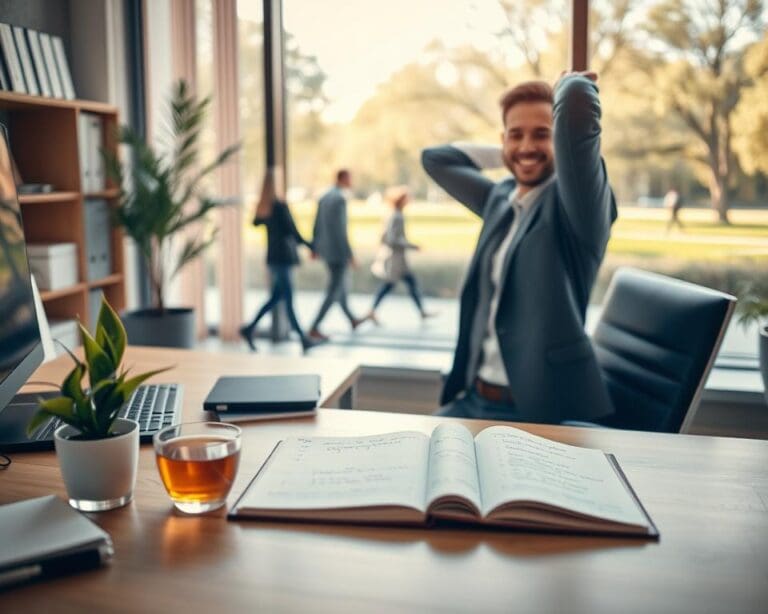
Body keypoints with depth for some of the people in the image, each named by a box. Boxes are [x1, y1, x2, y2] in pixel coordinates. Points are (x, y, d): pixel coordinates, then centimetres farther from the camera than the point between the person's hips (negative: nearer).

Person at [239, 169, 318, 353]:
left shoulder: (264, 206, 7)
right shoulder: (280, 205, -17)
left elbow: (255, 223, 25)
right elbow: (293, 232, -17)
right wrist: (310, 245, -5)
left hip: (274, 256, 8)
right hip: (283, 256, -8)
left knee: (276, 298, 16)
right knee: (288, 301, -3)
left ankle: (250, 328, 15)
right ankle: (302, 338, 4)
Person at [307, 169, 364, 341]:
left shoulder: (324, 197, 9)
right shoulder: (340, 199, -19)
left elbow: (317, 225, 13)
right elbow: (340, 229, -23)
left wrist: (314, 247, 20)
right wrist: (350, 255, -20)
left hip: (325, 249, 10)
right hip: (338, 251, -10)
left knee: (340, 285, 23)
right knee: (333, 292, -4)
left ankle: (352, 320, 39)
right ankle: (314, 329, -7)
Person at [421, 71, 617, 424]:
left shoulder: (578, 200, -9)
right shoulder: (500, 199, 12)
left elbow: (577, 103, -26)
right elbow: (436, 159, 27)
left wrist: (568, 82, -3)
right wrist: (507, 155, 19)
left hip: (540, 410, -7)